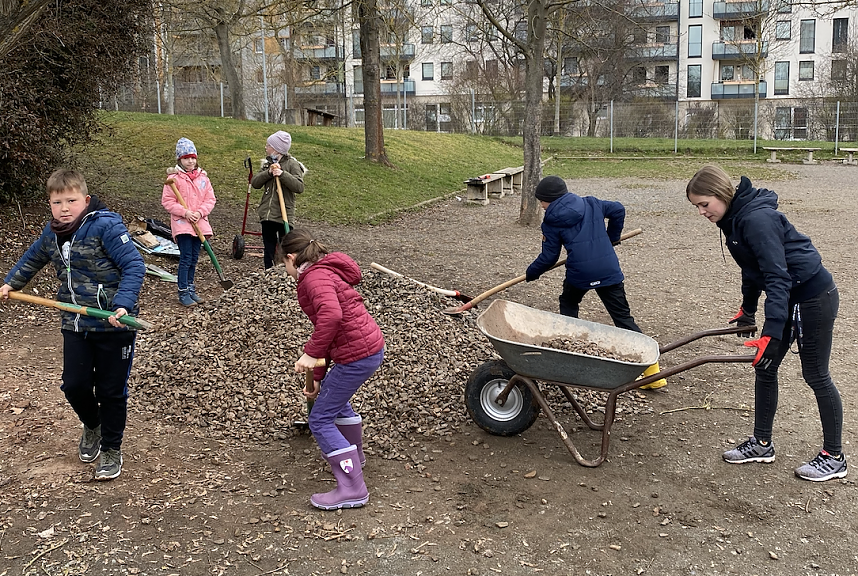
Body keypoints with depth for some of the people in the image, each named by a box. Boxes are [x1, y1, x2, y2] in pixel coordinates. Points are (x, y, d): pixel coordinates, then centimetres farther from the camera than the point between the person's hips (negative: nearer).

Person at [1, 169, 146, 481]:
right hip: (75, 324, 6)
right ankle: (92, 426, 38)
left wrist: (123, 305, -31)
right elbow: (33, 258, 28)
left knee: (111, 391, 6)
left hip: (113, 325, -5)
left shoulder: (106, 226, -17)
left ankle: (111, 449, 25)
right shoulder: (52, 232, 5)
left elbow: (134, 265, -21)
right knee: (74, 385, 6)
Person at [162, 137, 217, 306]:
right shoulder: (174, 178, -5)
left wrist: (200, 212, -9)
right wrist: (185, 212, -17)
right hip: (182, 223, -5)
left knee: (194, 259, 12)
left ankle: (191, 289, 24)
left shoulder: (203, 177, 8)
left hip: (200, 224, 5)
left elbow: (210, 199, 7)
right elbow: (167, 201, -7)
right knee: (186, 258, -7)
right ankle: (183, 292, 0)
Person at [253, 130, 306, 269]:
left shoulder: (292, 164, -4)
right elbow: (254, 182, 4)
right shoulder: (268, 163, 13)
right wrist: (268, 173, -11)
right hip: (267, 215, 6)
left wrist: (282, 174, -23)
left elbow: (299, 187, -15)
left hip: (284, 215, -6)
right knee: (268, 250, 12)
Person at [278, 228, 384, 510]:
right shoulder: (325, 273, 19)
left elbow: (331, 315, -34)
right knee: (333, 394, 33)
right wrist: (317, 377, 25)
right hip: (370, 346, 10)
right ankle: (353, 454, 52)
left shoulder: (315, 277, -13)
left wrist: (311, 353, -28)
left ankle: (352, 488, 1)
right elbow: (325, 326, 22)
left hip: (357, 355, -10)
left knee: (320, 420, 0)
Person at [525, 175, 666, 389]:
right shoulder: (591, 204, 12)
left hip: (579, 274, -3)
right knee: (623, 317, 6)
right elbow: (618, 210, 16)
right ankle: (651, 366, 0)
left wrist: (531, 273, 23)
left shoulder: (552, 223, 2)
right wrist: (612, 237, 30)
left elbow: (548, 257, 6)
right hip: (610, 270, 3)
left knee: (568, 304, 28)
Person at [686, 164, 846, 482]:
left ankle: (834, 458, 19)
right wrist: (747, 309, 29)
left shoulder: (757, 219, -26)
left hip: (813, 298, -9)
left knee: (816, 376, 3)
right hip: (790, 298, 9)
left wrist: (771, 333, -33)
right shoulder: (735, 218, 4)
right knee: (764, 368, 11)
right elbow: (754, 269, 18)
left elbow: (777, 276, -30)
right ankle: (762, 444, 24)